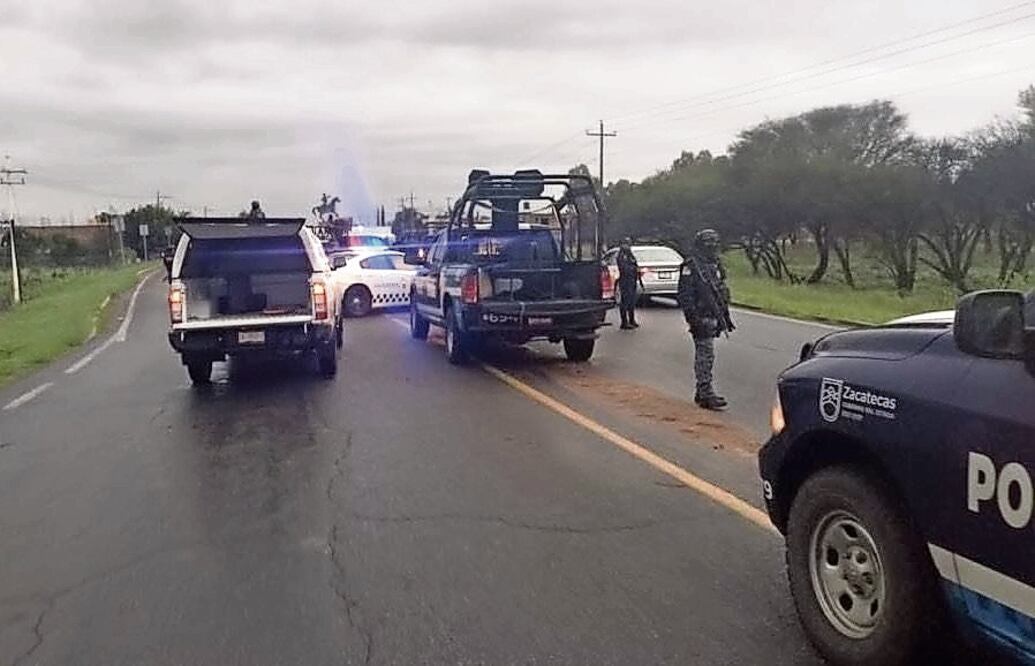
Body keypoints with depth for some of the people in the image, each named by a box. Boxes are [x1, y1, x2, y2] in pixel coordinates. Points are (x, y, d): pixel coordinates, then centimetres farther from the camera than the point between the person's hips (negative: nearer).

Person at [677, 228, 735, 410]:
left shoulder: (715, 265, 16)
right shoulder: (691, 266, -11)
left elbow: (722, 292, 23)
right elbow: (685, 296, -15)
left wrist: (726, 317, 22)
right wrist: (693, 319, -20)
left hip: (714, 318, 9)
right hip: (702, 319, -9)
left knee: (705, 355, 13)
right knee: (705, 355, -9)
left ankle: (702, 392, 21)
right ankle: (706, 393, -7)